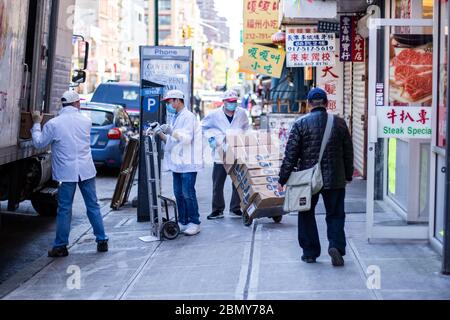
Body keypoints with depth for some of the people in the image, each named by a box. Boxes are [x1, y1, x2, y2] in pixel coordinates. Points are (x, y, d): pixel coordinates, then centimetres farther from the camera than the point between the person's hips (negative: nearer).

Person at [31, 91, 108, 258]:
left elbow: (39, 144, 3)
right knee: (93, 206, 11)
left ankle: (61, 246, 10)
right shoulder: (86, 121, 2)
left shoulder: (53, 124, -8)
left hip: (66, 173, -2)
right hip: (86, 170, 2)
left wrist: (36, 124, 14)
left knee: (64, 210, 4)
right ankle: (102, 241, 16)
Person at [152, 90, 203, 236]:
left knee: (188, 194, -6)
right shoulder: (175, 117, 19)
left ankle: (194, 223, 1)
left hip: (187, 163, -9)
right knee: (178, 194, 10)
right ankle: (183, 221, 18)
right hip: (177, 163, 9)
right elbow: (170, 140, 20)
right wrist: (160, 132, 6)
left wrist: (170, 131, -27)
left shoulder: (188, 117, -9)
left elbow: (187, 138, -20)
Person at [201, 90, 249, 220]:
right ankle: (218, 210, 11)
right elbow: (204, 126, 11)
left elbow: (245, 127, 20)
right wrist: (211, 137, -2)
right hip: (220, 154, -2)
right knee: (218, 184, 1)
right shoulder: (215, 114, -3)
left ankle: (236, 208, 21)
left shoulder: (241, 113, 3)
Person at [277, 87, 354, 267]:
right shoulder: (339, 123, 0)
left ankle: (310, 252, 16)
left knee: (307, 215, 13)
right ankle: (336, 245, -8)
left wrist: (283, 179, 0)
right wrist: (348, 176, 20)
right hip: (334, 179, 1)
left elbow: (291, 154, -7)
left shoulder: (300, 124, -7)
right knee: (335, 215, 11)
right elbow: (348, 153, 8)